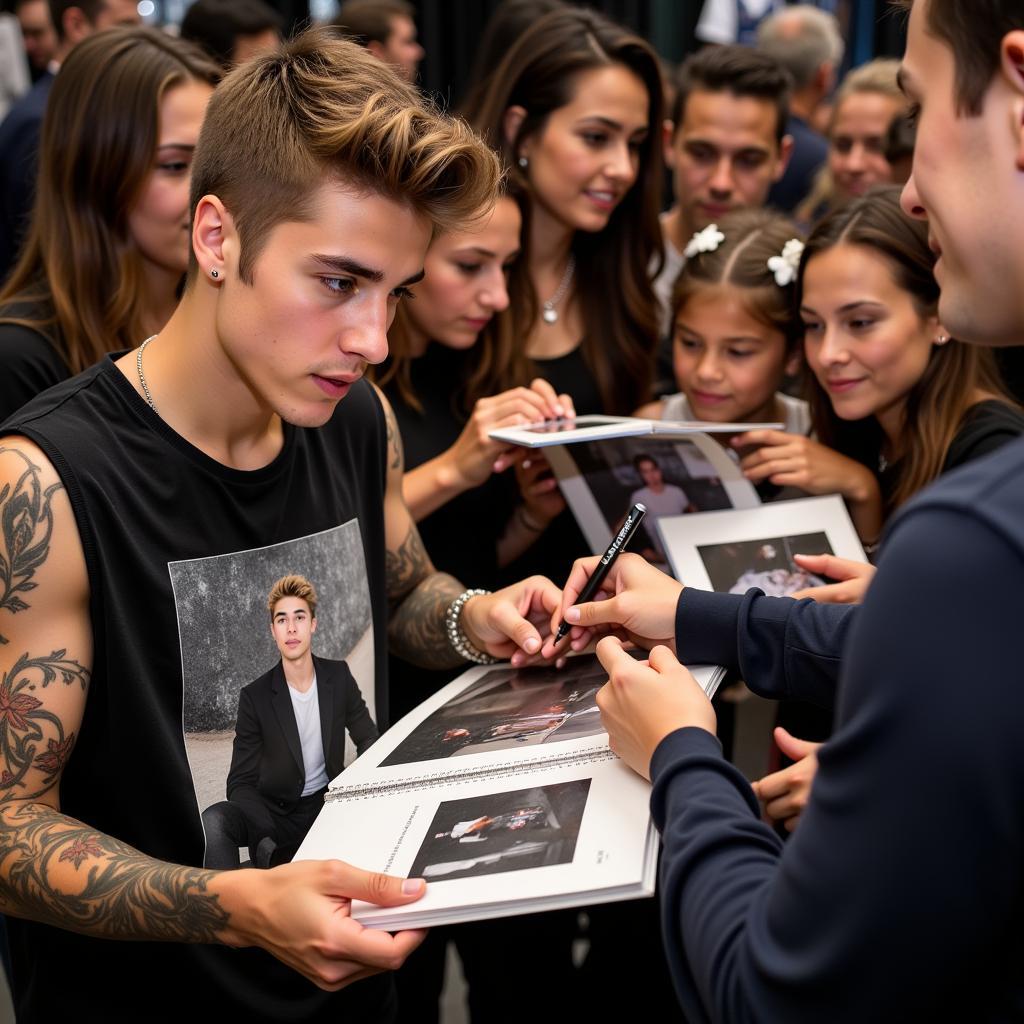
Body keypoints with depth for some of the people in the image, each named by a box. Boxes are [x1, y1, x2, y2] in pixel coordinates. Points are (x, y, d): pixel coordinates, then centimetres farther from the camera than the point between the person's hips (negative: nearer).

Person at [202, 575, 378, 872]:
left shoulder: (339, 677, 0)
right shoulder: (255, 697, -8)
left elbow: (369, 741, 10)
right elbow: (241, 782, -8)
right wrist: (269, 838, -28)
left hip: (327, 803, 2)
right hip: (276, 811, -2)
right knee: (214, 820, -33)